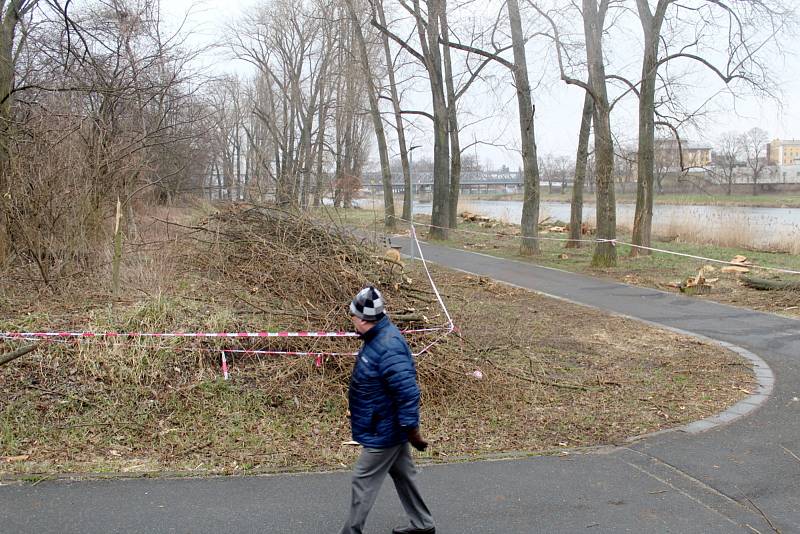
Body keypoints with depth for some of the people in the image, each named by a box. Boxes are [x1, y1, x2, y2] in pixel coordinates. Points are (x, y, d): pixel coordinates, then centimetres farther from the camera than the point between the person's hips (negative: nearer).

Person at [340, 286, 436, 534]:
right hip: (388, 427, 10)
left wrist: (412, 432, -24)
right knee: (403, 475, 22)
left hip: (383, 432, -10)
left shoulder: (387, 348, -30)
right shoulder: (378, 337, 1)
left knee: (363, 482, 3)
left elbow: (408, 393, -30)